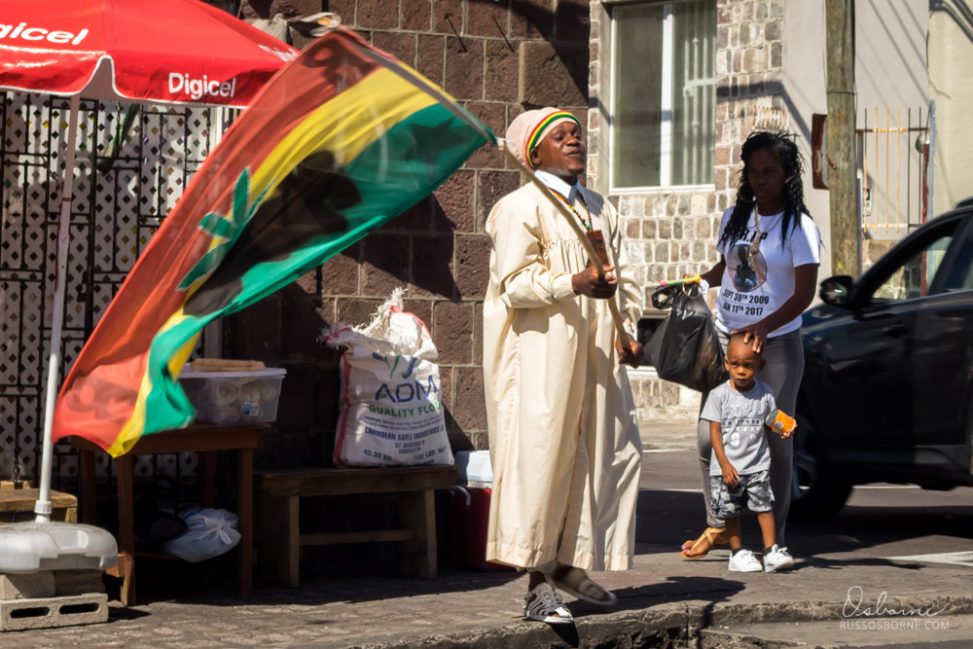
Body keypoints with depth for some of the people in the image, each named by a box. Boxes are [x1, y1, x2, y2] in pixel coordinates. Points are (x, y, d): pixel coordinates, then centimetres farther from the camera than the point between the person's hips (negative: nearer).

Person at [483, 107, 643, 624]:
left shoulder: (601, 209, 18)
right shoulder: (522, 208, -4)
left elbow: (624, 276, 22)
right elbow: (513, 283, -12)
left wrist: (628, 329, 6)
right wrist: (573, 283, -25)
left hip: (595, 352, 7)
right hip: (542, 353, -7)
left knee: (600, 454, 6)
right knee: (540, 456, -10)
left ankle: (571, 563, 19)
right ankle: (539, 582, -8)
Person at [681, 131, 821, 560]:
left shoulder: (799, 227, -6)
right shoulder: (735, 218, 10)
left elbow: (804, 293, -13)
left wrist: (763, 328, -26)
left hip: (775, 345, -5)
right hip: (725, 338, 5)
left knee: (774, 441, 0)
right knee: (709, 435, 0)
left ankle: (774, 537, 8)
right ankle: (717, 525, 15)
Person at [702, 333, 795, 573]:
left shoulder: (764, 394, 1)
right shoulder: (719, 395, -6)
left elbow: (770, 423, 9)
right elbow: (715, 432, -6)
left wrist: (783, 430, -14)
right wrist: (725, 465, -12)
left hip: (757, 465, 1)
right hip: (727, 467, -1)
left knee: (764, 505, -5)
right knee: (731, 511, 6)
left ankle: (771, 551, -1)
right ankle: (737, 553, 18)